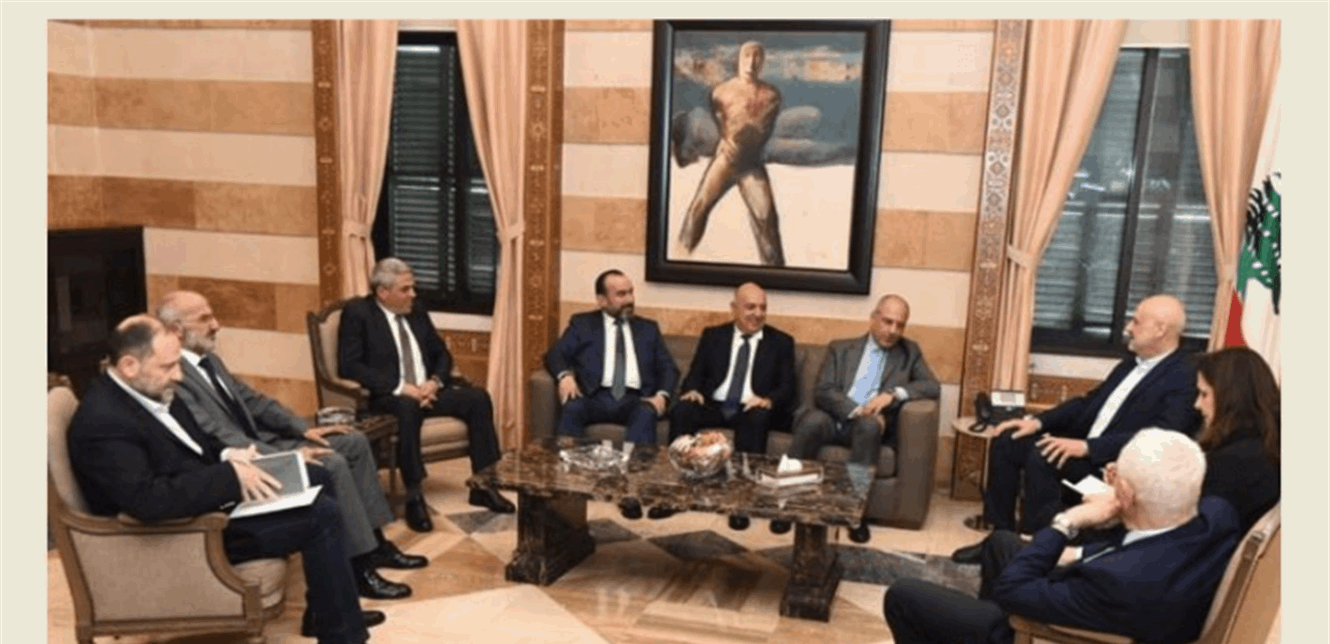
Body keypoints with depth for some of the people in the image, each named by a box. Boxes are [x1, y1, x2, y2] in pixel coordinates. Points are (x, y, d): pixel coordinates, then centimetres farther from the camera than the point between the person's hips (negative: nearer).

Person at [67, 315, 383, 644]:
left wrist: (227, 456, -4)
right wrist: (231, 477, -28)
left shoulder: (151, 390, 4)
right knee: (322, 514, -17)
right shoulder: (102, 421, -25)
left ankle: (328, 610, 20)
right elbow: (147, 500, -35)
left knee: (316, 478, 13)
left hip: (209, 497, 10)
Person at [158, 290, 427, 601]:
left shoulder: (209, 360, 11)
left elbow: (252, 400, 16)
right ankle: (360, 568, -16)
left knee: (353, 443, 4)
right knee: (331, 465, -27)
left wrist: (304, 428, 3)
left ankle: (375, 543, 9)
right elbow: (221, 440, -26)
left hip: (261, 440, 10)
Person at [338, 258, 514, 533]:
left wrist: (434, 382, -8)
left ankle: (482, 486, -8)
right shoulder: (357, 312, -6)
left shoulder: (417, 312, 13)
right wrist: (401, 387, -23)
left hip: (426, 390, 6)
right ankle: (414, 497, -29)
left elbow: (442, 355, 16)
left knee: (478, 398, -15)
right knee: (408, 407, -40)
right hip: (386, 396, -6)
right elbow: (348, 366, -17)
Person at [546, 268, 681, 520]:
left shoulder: (648, 328, 23)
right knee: (572, 408, -34)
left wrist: (662, 394, -7)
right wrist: (565, 375, -16)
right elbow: (555, 354, 7)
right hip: (596, 397, 0)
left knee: (647, 414, -35)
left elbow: (668, 367, 15)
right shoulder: (582, 323, 19)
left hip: (635, 399, 1)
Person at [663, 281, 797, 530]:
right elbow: (695, 375, 10)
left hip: (752, 409, -2)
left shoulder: (781, 342, 11)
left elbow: (789, 386, 2)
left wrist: (768, 400, -21)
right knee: (680, 411, -28)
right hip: (714, 406, 2)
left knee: (756, 419, -37)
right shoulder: (713, 336, 15)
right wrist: (693, 390, -15)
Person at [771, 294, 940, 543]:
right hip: (835, 418, 0)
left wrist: (894, 394, -13)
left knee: (869, 424, -36)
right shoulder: (841, 348, 14)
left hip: (871, 424, 0)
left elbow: (933, 387, 4)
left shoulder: (910, 352, 17)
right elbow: (822, 392, 1)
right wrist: (855, 410, -16)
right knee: (812, 421, -34)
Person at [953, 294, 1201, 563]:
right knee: (1006, 442, -3)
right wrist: (1039, 421, 5)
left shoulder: (1184, 379, -13)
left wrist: (1087, 446, -32)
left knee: (1043, 458, -31)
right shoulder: (1131, 364, 16)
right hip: (1083, 447, 9)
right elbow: (1088, 402, 20)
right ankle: (1002, 534, 1)